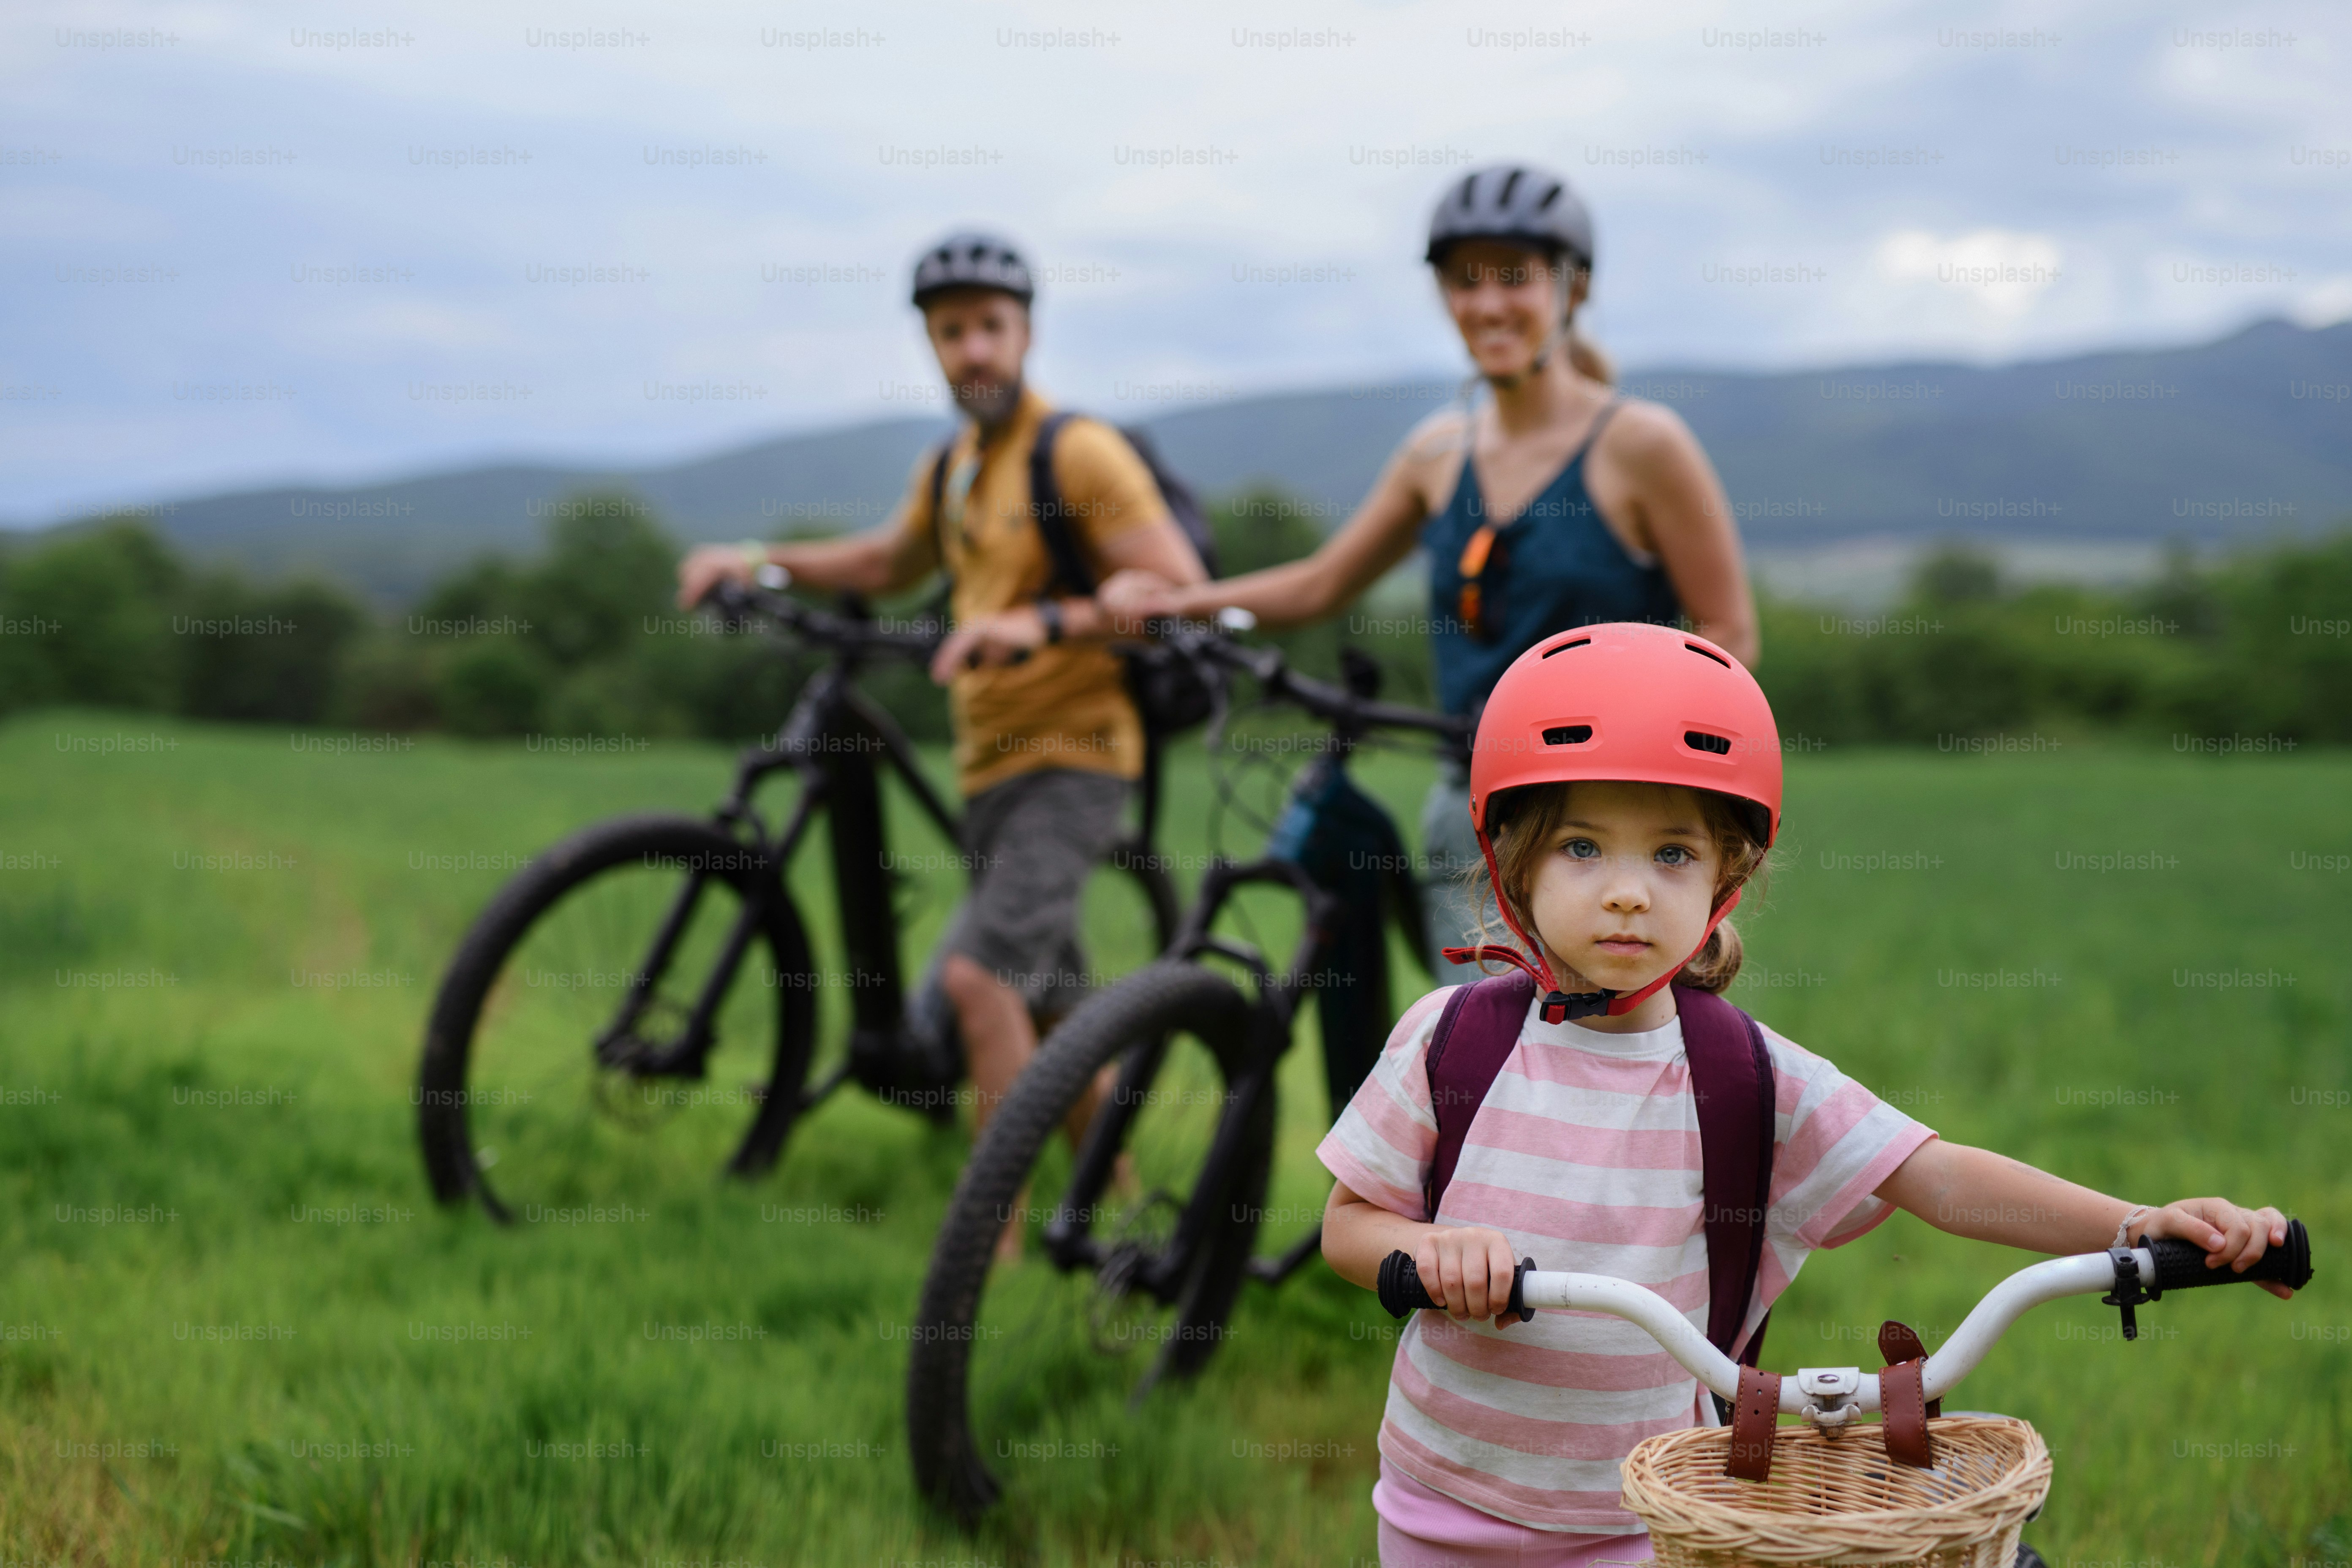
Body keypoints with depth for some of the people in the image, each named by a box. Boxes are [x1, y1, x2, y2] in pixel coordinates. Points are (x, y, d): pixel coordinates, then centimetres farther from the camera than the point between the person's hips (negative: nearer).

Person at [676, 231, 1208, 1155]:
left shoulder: (1077, 452, -12)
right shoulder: (949, 469, 13)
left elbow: (1182, 591, -20)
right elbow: (889, 563, 32)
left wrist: (1045, 622, -32)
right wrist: (761, 559, 20)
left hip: (1070, 757, -8)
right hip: (990, 765, 8)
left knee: (976, 973, -24)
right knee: (1050, 1011, 16)